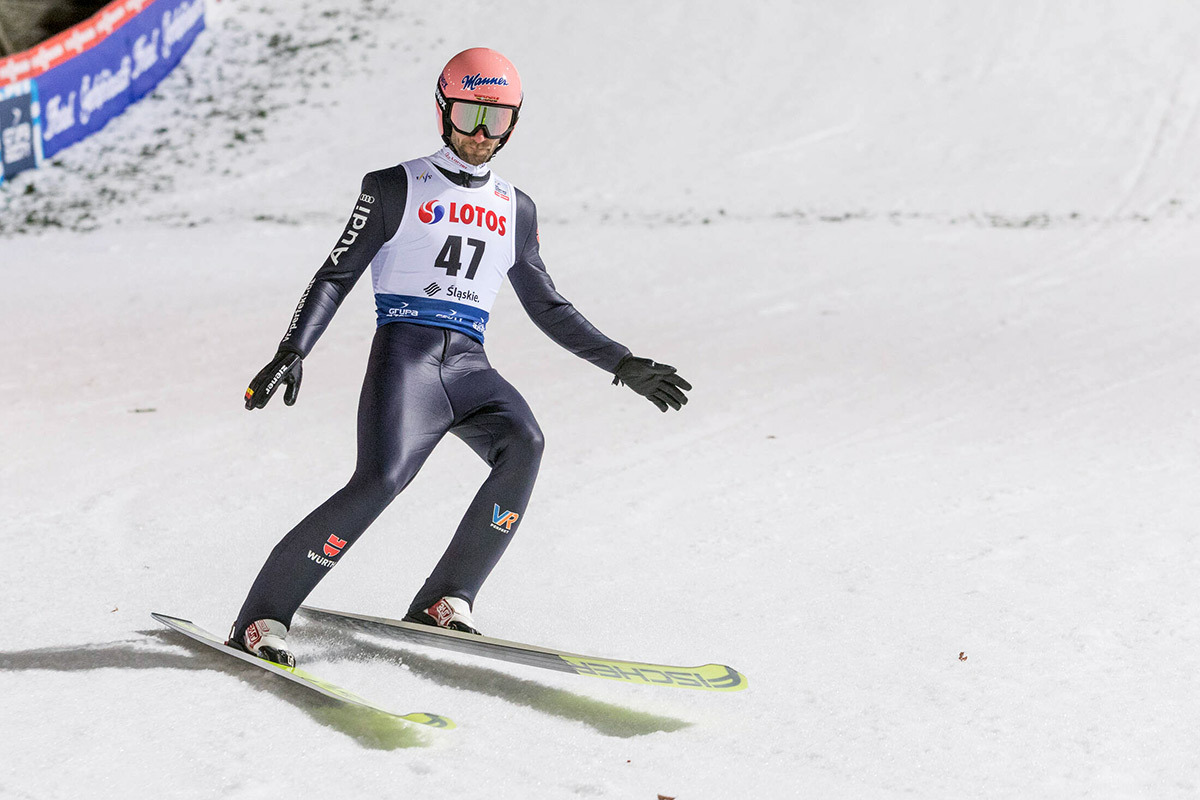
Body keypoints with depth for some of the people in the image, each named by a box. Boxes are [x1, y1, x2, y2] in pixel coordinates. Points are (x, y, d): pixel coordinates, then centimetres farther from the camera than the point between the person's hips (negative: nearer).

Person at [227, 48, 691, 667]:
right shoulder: (396, 189, 8)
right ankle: (261, 617, -19)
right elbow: (336, 276, 5)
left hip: (468, 365, 4)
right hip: (404, 354, -4)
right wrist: (292, 352, -10)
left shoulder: (515, 209, 21)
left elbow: (548, 308, 27)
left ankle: (444, 600, -22)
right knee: (382, 479, -27)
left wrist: (623, 365, 21)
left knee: (523, 443, -27)